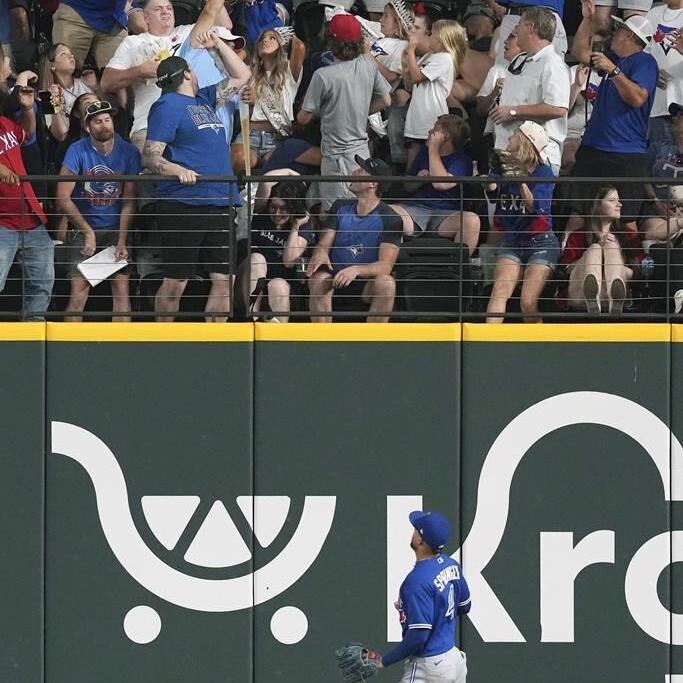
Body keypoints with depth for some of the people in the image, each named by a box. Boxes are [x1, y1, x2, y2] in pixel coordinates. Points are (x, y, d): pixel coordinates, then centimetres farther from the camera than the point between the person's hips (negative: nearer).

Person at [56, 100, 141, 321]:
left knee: (121, 288, -10)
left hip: (116, 229, 1)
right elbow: (63, 198, -11)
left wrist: (122, 241, -15)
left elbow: (129, 201, -6)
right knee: (79, 291, -11)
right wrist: (88, 232, -14)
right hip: (83, 228, -1)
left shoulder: (128, 152, -6)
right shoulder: (77, 151, -9)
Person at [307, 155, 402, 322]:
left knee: (386, 283, -35)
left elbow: (385, 265, -15)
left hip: (366, 281, -2)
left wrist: (356, 270, -34)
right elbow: (323, 244, 4)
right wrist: (320, 253, -23)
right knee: (319, 279, -31)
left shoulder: (391, 220, -6)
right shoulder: (341, 207, 8)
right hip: (335, 277, 2)